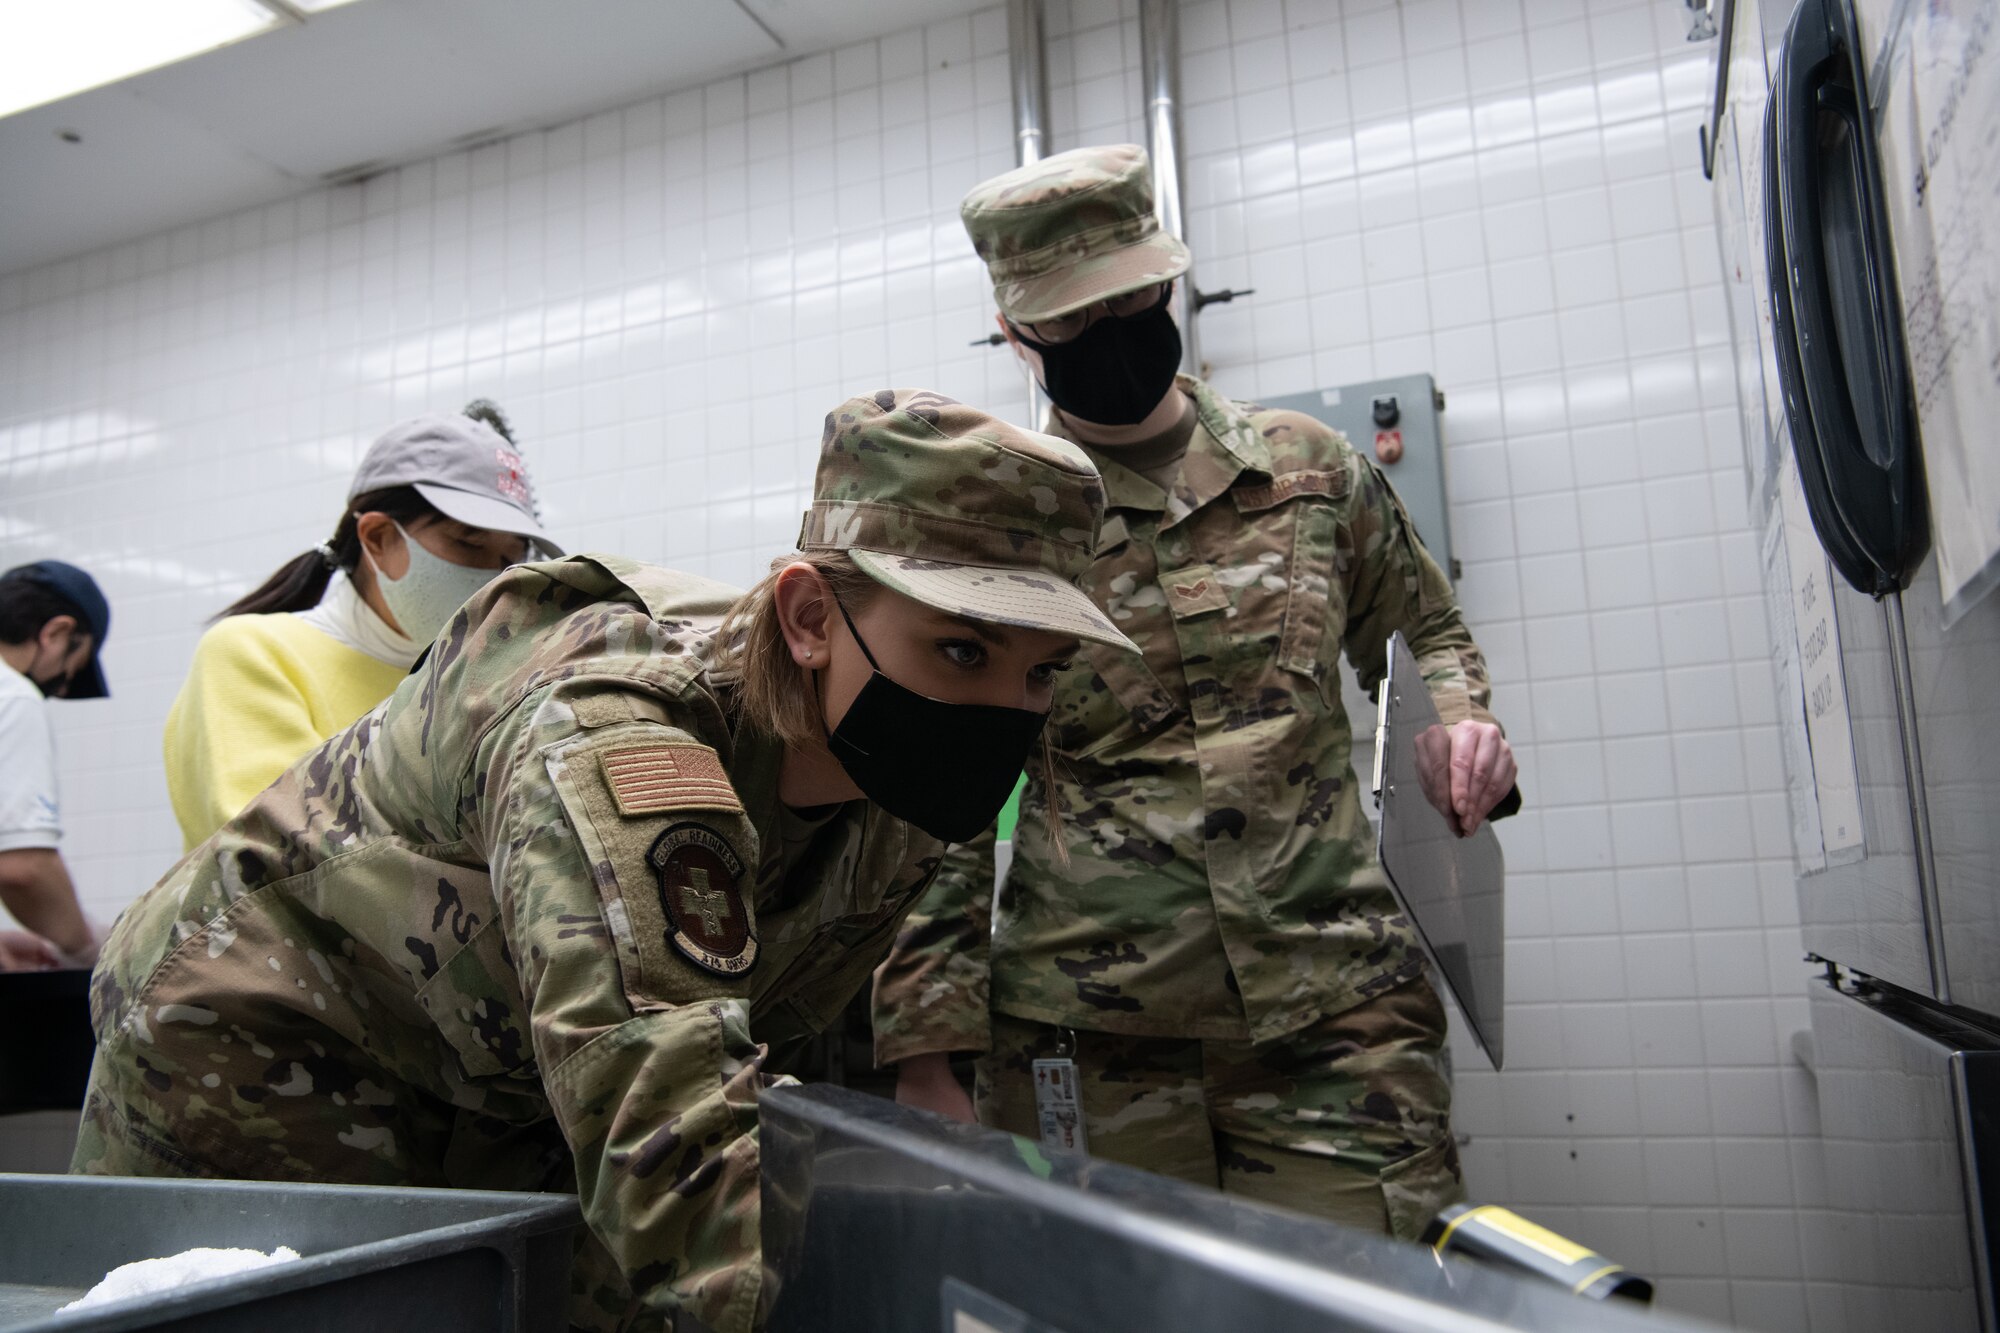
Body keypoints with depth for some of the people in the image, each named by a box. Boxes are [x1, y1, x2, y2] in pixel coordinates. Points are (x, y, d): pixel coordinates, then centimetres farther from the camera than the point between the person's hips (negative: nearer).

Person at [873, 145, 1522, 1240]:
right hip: (1085, 1040, -1)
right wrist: (925, 1057, -4)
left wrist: (1461, 719, 0)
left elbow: (1427, 632, 24)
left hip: (1337, 1016, 2)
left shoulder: (1310, 468, 9)